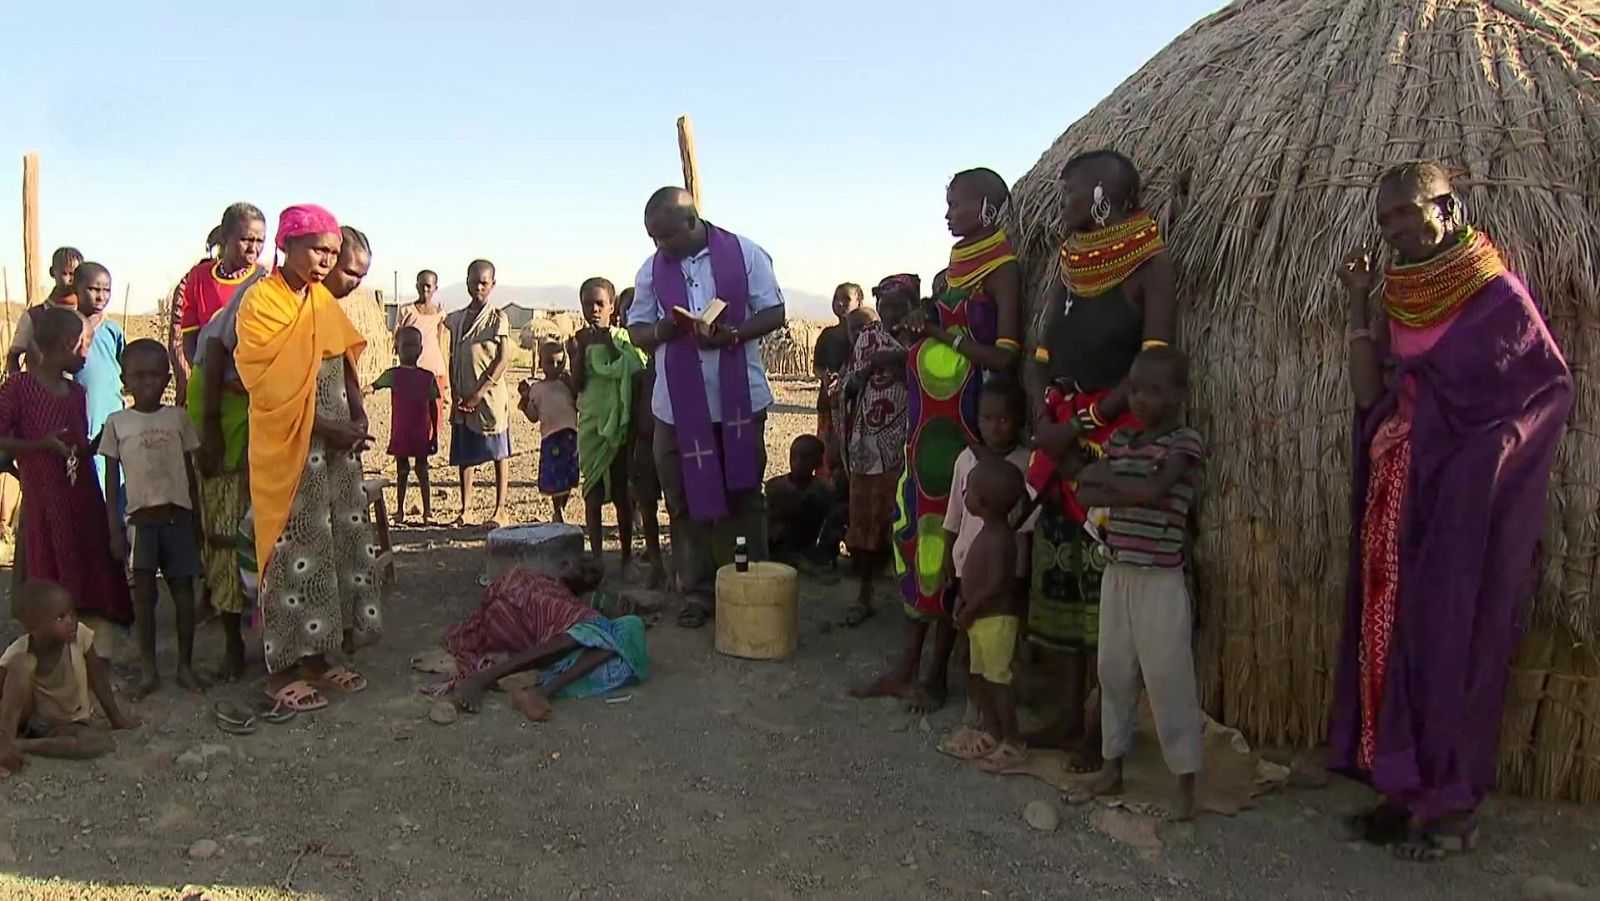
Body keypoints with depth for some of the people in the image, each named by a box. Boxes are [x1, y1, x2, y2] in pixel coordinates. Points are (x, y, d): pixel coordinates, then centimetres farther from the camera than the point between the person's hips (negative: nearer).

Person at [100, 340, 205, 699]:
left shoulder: (178, 417, 4)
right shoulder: (117, 423, 2)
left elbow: (190, 472, 8)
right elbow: (112, 480, 4)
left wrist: (197, 519, 8)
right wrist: (115, 529, -1)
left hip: (178, 515, 1)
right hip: (140, 518, -1)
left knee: (183, 590, 4)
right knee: (143, 591, 0)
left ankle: (185, 665, 14)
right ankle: (148, 670, 9)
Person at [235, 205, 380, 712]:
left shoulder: (324, 300, 12)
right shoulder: (261, 301, -9)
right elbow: (271, 388, -14)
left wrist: (357, 416, -3)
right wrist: (329, 428, -17)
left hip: (336, 447, 7)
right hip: (288, 450, -7)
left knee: (339, 546, 10)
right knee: (293, 555, -2)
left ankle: (316, 660, 21)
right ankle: (283, 671, 10)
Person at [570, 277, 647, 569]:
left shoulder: (623, 337, 1)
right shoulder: (579, 341, 4)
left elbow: (636, 369, -14)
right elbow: (577, 386, -3)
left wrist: (610, 343, -14)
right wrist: (581, 349, -11)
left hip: (620, 423, -1)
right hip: (591, 424, 1)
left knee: (622, 492, 4)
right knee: (593, 492, 3)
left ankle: (627, 554, 15)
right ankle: (596, 555, 10)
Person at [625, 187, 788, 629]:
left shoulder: (745, 254, -3)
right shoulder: (652, 269, 5)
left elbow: (774, 313, -2)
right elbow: (637, 329, 10)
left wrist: (732, 334, -19)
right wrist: (661, 331, -14)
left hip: (739, 399, -2)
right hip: (678, 405, 3)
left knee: (745, 497, 7)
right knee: (687, 503, 7)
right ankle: (697, 595, 17)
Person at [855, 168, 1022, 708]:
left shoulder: (1002, 268, -9)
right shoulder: (956, 264, 15)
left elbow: (1004, 358, -16)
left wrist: (941, 334, -13)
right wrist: (923, 329, 7)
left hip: (964, 420, -8)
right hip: (930, 416, 8)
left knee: (948, 532, -2)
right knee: (916, 528, 8)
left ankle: (937, 674, 11)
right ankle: (907, 667, 18)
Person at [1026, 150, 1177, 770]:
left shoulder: (1151, 268, -6)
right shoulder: (1069, 266, 14)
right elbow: (1040, 358, 12)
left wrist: (1083, 425, -16)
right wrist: (1044, 421, -5)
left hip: (1117, 443, -7)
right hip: (1059, 442, 7)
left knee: (1105, 580, -3)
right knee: (1059, 572, 10)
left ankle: (1101, 730, 8)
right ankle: (1071, 716, 21)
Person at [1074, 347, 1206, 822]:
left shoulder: (1186, 443, -9)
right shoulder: (1119, 439, 9)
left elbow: (1153, 489, -24)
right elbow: (1085, 493, -1)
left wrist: (1106, 477, -9)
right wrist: (1133, 493, -16)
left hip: (1161, 580, -6)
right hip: (1117, 574, 6)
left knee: (1169, 677, -1)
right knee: (1114, 671, 13)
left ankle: (1185, 779, 10)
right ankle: (1112, 763, 26)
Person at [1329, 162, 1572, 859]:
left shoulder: (1498, 295, -6)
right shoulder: (1398, 300, 11)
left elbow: (1553, 387, -8)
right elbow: (1368, 395, 3)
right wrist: (1358, 306, 0)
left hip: (1461, 505, -6)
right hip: (1397, 500, 6)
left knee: (1451, 638, -1)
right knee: (1391, 634, 7)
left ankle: (1455, 805, 12)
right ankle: (1407, 785, 19)